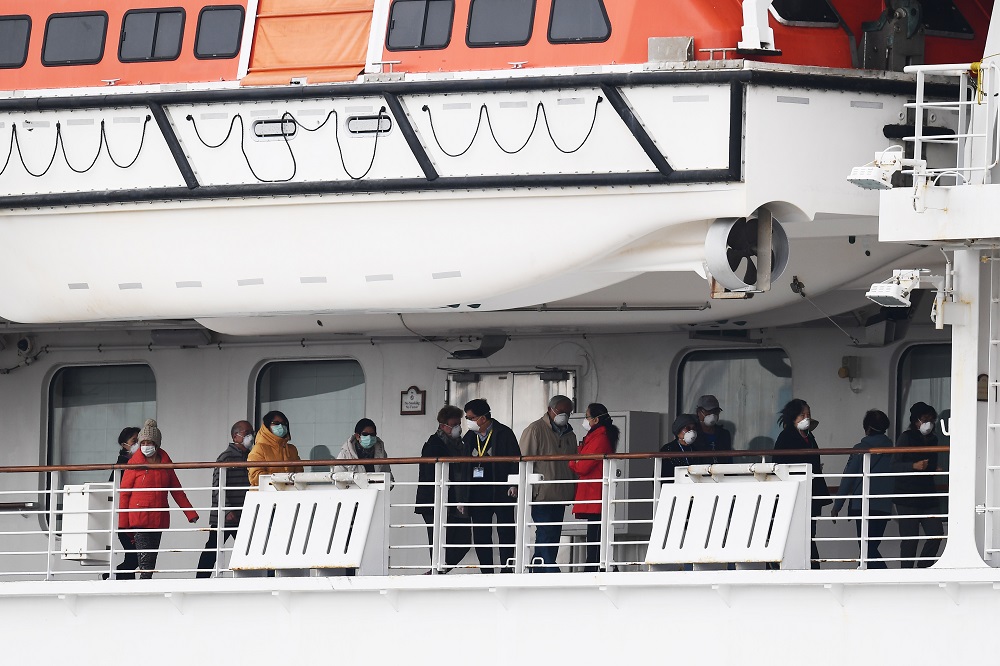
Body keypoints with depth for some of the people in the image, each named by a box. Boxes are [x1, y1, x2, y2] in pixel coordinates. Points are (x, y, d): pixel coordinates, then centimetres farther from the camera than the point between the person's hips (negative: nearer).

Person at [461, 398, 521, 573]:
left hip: (501, 492, -5)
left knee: (505, 533, -3)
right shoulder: (469, 438, 14)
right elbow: (463, 469, 17)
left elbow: (515, 460, -4)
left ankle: (506, 570, 1)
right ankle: (486, 573, 6)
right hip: (477, 492, 5)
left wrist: (514, 485, -15)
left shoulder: (504, 433, -2)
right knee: (480, 536, 3)